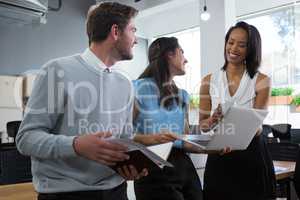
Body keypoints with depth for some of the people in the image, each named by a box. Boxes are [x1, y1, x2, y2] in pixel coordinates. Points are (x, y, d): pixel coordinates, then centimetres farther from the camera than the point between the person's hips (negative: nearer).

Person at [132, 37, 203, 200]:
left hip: (184, 166, 7)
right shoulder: (139, 88, -8)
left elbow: (185, 140, 11)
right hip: (153, 169, -6)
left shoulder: (182, 95, 12)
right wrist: (151, 139, -28)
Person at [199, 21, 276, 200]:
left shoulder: (261, 81, -3)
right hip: (219, 155, 2)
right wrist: (213, 121, -22)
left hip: (252, 154, -1)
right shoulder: (209, 81, 2)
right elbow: (203, 125, 1)